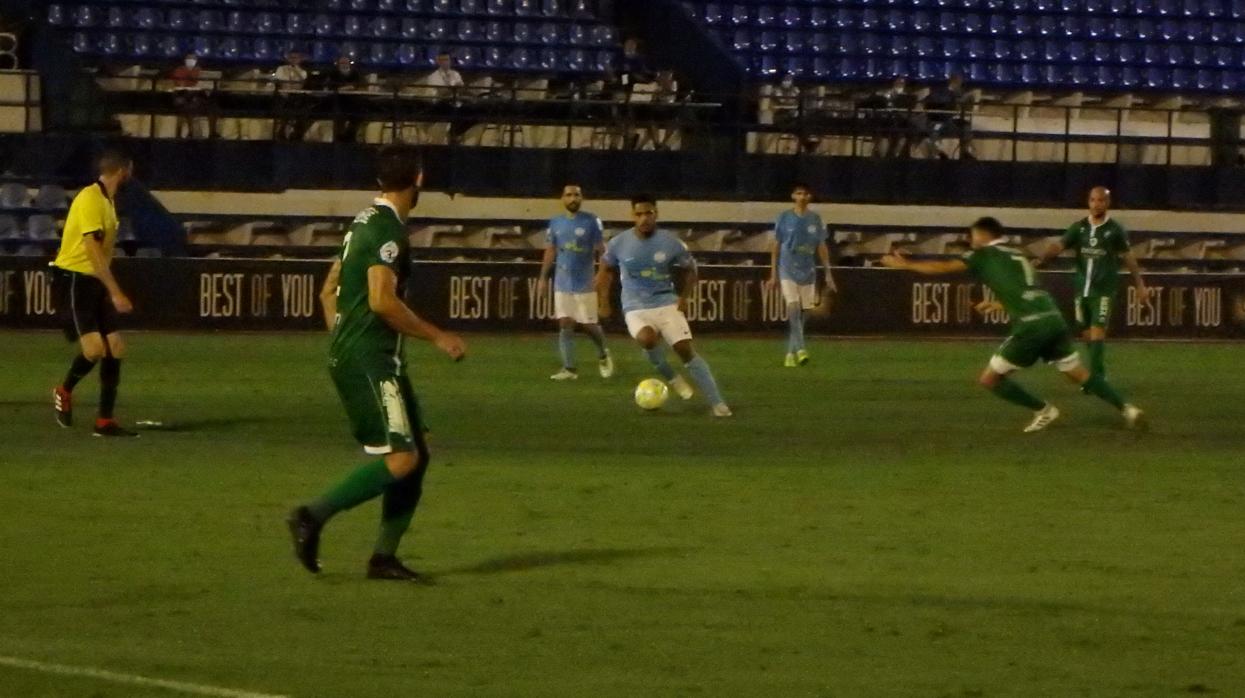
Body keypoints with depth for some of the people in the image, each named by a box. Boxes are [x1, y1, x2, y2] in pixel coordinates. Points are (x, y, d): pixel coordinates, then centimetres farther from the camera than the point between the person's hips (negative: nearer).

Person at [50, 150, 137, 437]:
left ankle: (105, 422, 5)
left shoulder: (107, 200, 12)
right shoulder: (90, 199, -17)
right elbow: (93, 251, -23)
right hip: (74, 280, -9)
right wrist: (116, 292, -27)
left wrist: (112, 290, 21)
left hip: (95, 281, 9)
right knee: (94, 347, -18)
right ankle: (64, 393, 10)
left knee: (116, 349, 0)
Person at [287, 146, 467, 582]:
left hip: (369, 359, 10)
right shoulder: (387, 228, -14)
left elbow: (329, 291, 22)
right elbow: (382, 300, -23)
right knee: (400, 459, -16)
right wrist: (437, 337, -16)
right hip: (368, 361, -10)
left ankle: (384, 557, 8)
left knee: (416, 455, 9)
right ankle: (312, 517, -13)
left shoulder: (366, 222, 17)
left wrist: (341, 342, 26)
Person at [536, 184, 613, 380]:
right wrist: (543, 278, 8)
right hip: (562, 283, 3)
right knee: (565, 325, -1)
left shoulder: (592, 222, -5)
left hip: (585, 283, -3)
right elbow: (550, 252, 12)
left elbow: (601, 250, -5)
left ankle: (603, 355, 28)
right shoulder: (555, 223, 7)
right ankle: (569, 369, 2)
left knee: (588, 325, 0)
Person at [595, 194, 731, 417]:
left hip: (667, 304, 0)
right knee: (647, 339, -32)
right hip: (636, 309, 0)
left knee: (686, 349, -10)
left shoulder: (671, 242, -6)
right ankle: (671, 378, -3)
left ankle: (717, 404, -5)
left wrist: (684, 297, -4)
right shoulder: (618, 244, -5)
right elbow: (606, 269, 13)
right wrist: (604, 303, 9)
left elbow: (689, 270, 10)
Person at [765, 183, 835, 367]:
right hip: (788, 270, -3)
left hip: (808, 272, 3)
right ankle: (799, 348, -26)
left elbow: (822, 248, 11)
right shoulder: (785, 218, 2)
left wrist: (828, 274, 6)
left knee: (802, 311, 4)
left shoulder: (815, 220, 7)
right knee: (793, 306, -19)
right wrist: (773, 274, 3)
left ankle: (791, 353, 12)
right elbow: (775, 246, 5)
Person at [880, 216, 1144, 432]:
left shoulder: (985, 255, 7)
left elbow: (944, 268, 5)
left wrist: (906, 264, 16)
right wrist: (997, 304, 52)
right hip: (1053, 318, 7)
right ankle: (1126, 409, 4)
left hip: (1031, 326, -7)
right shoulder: (1017, 256, 27)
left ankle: (1043, 409, 7)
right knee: (1079, 373, 13)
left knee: (990, 380, 5)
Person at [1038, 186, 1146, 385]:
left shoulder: (1115, 229, -4)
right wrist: (1041, 260, -25)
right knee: (1087, 334, 11)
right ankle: (1099, 374, 27)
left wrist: (1139, 284, 10)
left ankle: (1096, 378, -10)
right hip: (1082, 289, 4)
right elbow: (1059, 246, -7)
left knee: (1097, 333, -13)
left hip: (1104, 290, -4)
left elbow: (1128, 257, 6)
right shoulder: (1079, 227, 3)